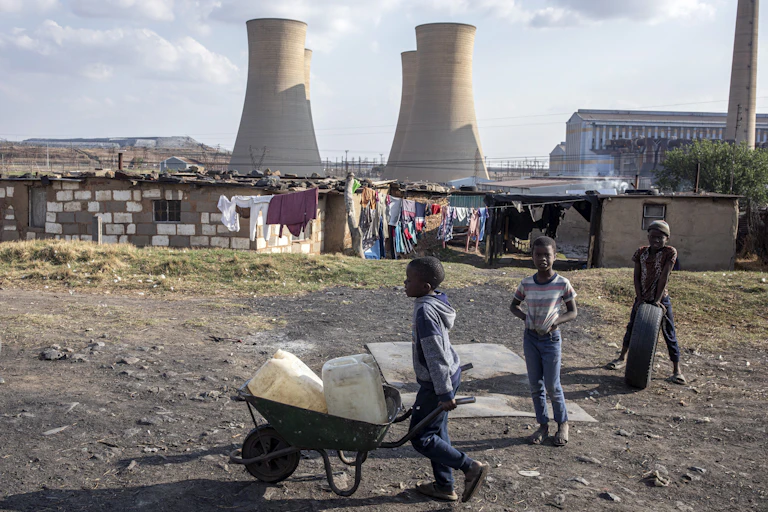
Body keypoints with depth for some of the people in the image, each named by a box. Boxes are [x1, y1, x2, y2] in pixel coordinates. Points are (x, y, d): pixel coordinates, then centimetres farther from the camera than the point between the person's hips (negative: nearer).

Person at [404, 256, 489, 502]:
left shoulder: (425, 310, -25)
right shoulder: (437, 301, 3)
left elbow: (435, 355, -26)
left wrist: (445, 394, -23)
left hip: (437, 382, -9)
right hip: (450, 374, 9)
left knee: (420, 437, 3)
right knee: (437, 431, 18)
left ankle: (471, 467, 7)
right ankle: (444, 486, 29)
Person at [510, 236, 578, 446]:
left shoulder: (562, 284, -12)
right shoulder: (526, 284, -4)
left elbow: (573, 312, -2)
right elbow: (514, 305, 11)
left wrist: (555, 321, -19)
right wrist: (524, 317, -9)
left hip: (551, 339, -3)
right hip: (530, 338, 3)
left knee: (552, 385, 2)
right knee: (535, 385, 9)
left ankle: (562, 424, 24)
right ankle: (543, 425, 23)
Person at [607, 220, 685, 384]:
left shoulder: (670, 252, -12)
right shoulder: (641, 252, -2)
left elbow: (664, 276, -16)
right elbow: (637, 277, -2)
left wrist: (657, 300, -19)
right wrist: (639, 298, -10)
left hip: (661, 299, -4)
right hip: (642, 298, 4)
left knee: (670, 334, 0)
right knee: (631, 328, 14)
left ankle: (676, 370, 6)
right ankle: (622, 358, 32)